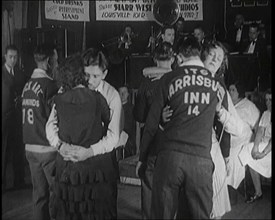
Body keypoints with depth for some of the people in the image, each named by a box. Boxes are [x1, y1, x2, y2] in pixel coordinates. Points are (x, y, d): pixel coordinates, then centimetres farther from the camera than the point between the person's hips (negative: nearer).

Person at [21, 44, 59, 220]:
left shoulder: (27, 85, 7)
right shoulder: (49, 85, -14)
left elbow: (26, 117, 13)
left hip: (30, 147, 7)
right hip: (48, 149, -7)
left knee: (39, 193, 14)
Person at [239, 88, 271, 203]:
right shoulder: (266, 113, 14)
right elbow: (260, 131, 1)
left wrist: (264, 153, -24)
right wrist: (255, 147, -15)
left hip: (269, 147, -5)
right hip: (264, 145, 5)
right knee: (251, 157, -18)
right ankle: (258, 192, -8)